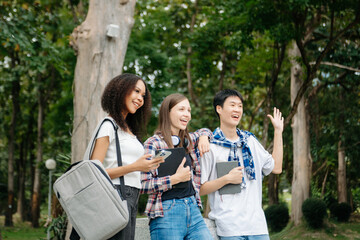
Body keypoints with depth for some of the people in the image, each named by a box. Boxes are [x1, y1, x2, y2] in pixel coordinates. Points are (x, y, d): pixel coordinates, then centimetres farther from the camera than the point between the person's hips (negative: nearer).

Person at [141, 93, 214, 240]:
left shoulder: (188, 140, 14)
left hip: (193, 209, 6)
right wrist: (176, 178, -17)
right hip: (166, 212, -6)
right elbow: (142, 185, -13)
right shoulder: (153, 144, -7)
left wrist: (204, 137, 15)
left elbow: (204, 131, 38)